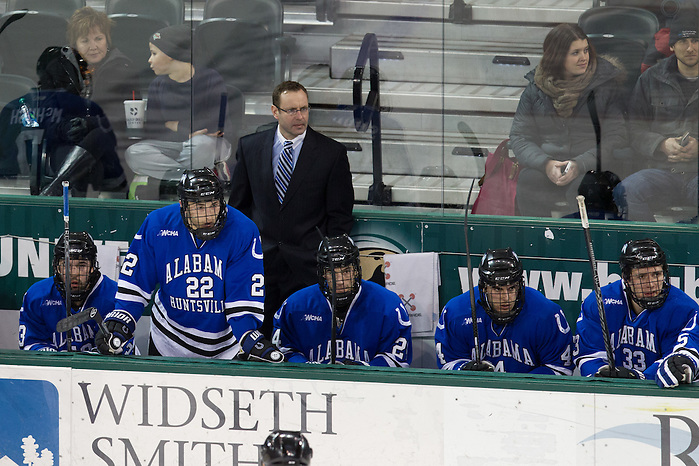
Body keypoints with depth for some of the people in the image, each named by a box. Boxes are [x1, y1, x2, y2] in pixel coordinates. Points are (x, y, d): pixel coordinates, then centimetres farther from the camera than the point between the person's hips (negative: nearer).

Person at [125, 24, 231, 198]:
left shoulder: (210, 79, -8)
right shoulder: (158, 85, 7)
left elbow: (216, 124, -16)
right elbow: (151, 128, -1)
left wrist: (174, 126, -10)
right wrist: (186, 130, -15)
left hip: (214, 145, -5)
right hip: (173, 147, 5)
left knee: (201, 144, -43)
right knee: (133, 154, -24)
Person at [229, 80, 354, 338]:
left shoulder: (332, 153, 1)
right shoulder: (249, 146, 8)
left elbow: (339, 217, 3)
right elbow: (238, 205, 14)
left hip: (306, 267, -2)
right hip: (259, 263, 2)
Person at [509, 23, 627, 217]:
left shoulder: (607, 84, 4)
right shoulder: (535, 88, 10)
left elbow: (616, 138, -2)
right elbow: (519, 137, 8)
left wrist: (580, 164, -18)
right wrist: (545, 163, -14)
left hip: (592, 167, -2)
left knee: (583, 186, -37)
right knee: (527, 180, -32)